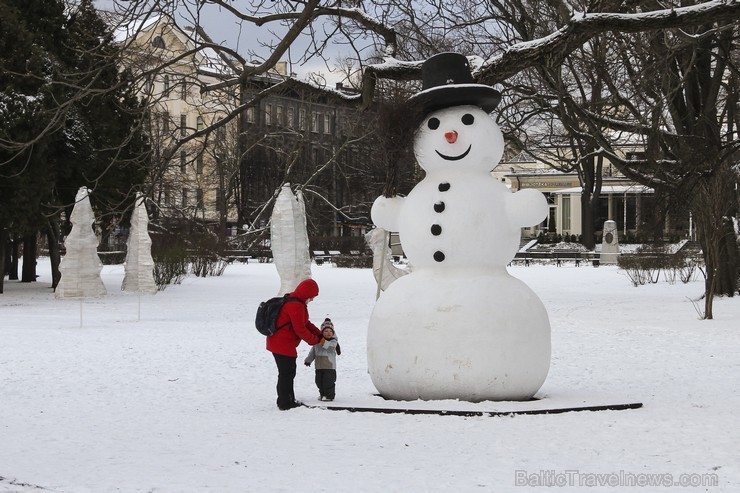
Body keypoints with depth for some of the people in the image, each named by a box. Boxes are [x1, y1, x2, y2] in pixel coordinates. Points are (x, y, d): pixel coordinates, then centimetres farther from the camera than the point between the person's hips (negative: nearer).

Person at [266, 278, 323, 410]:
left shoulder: (294, 302, 15)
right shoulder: (296, 306, -21)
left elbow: (305, 323, 19)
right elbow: (300, 329, -21)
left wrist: (320, 335, 9)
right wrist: (314, 340, -6)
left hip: (277, 343, 11)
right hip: (283, 344, -11)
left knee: (288, 373, 20)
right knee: (287, 373, -2)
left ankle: (288, 401, 30)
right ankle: (285, 403, 6)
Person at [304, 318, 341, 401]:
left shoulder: (333, 341, -7)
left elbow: (330, 347, -28)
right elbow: (313, 352, 18)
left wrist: (323, 342, -40)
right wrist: (308, 360, 17)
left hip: (329, 366, -5)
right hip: (319, 366, 5)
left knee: (328, 381, -6)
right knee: (319, 381, 12)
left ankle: (329, 395, 4)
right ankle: (322, 394, 26)